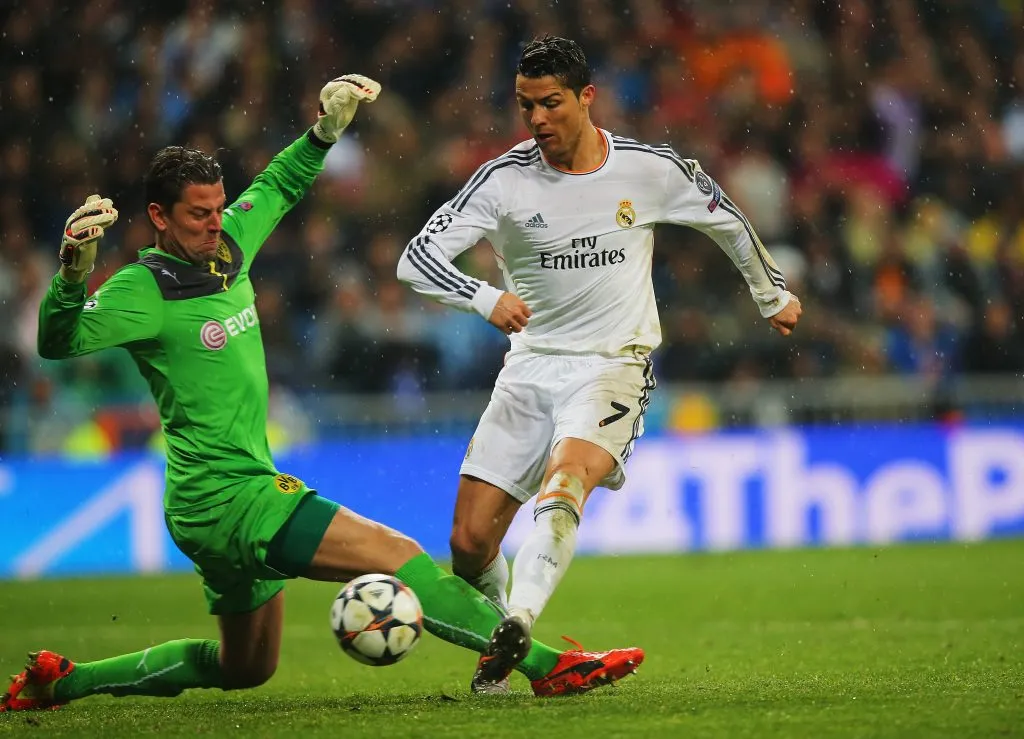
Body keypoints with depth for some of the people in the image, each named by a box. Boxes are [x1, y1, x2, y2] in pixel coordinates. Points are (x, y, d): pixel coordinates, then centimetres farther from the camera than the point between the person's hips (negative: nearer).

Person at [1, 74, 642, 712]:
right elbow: (60, 340, -27)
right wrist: (75, 271, -43)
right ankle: (546, 666, -20)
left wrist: (326, 131, 13)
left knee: (244, 668, 22)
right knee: (401, 560, -18)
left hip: (247, 489, 10)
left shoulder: (227, 246, 8)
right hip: (227, 498, -10)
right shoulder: (146, 289, -14)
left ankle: (61, 681, 22)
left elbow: (280, 186, 26)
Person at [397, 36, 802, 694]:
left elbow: (728, 220, 16)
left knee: (563, 480, -34)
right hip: (530, 367, 2)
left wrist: (773, 295, 30)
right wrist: (486, 298, -32)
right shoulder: (503, 180, -5)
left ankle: (520, 622, -53)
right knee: (471, 541, -4)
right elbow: (417, 257, -12)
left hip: (615, 367, -2)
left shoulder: (650, 170, -3)